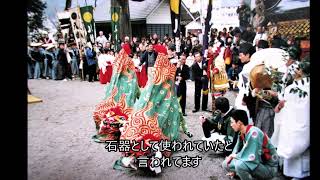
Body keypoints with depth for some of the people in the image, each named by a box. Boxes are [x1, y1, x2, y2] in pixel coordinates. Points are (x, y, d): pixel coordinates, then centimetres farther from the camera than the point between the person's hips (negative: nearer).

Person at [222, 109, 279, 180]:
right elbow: (237, 149, 12)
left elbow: (252, 158, -32)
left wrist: (233, 155, -16)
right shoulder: (242, 133, -2)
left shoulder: (254, 133, -27)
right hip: (257, 164, 8)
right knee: (226, 164, 1)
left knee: (240, 164, -33)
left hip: (270, 168, -8)